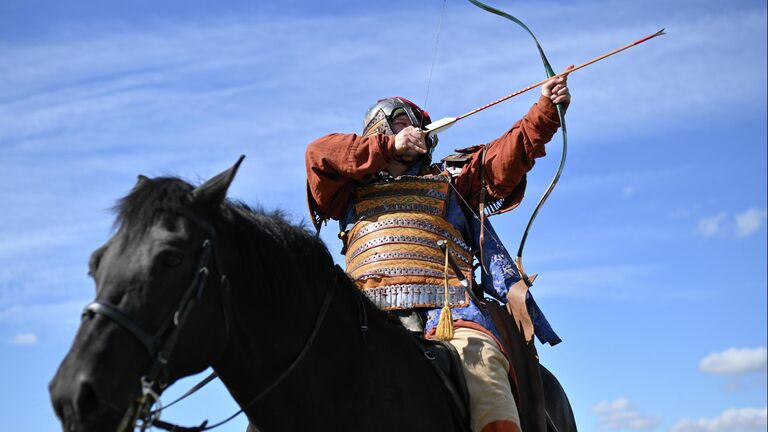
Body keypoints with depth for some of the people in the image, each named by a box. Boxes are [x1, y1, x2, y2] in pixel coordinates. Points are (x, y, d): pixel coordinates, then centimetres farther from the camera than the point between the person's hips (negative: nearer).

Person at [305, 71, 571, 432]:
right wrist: (389, 146, 14)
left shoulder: (451, 179, 33)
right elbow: (318, 154, 17)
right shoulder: (354, 189, 32)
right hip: (367, 308, 0)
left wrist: (545, 110, 6)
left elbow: (509, 153, 21)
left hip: (445, 305, 0)